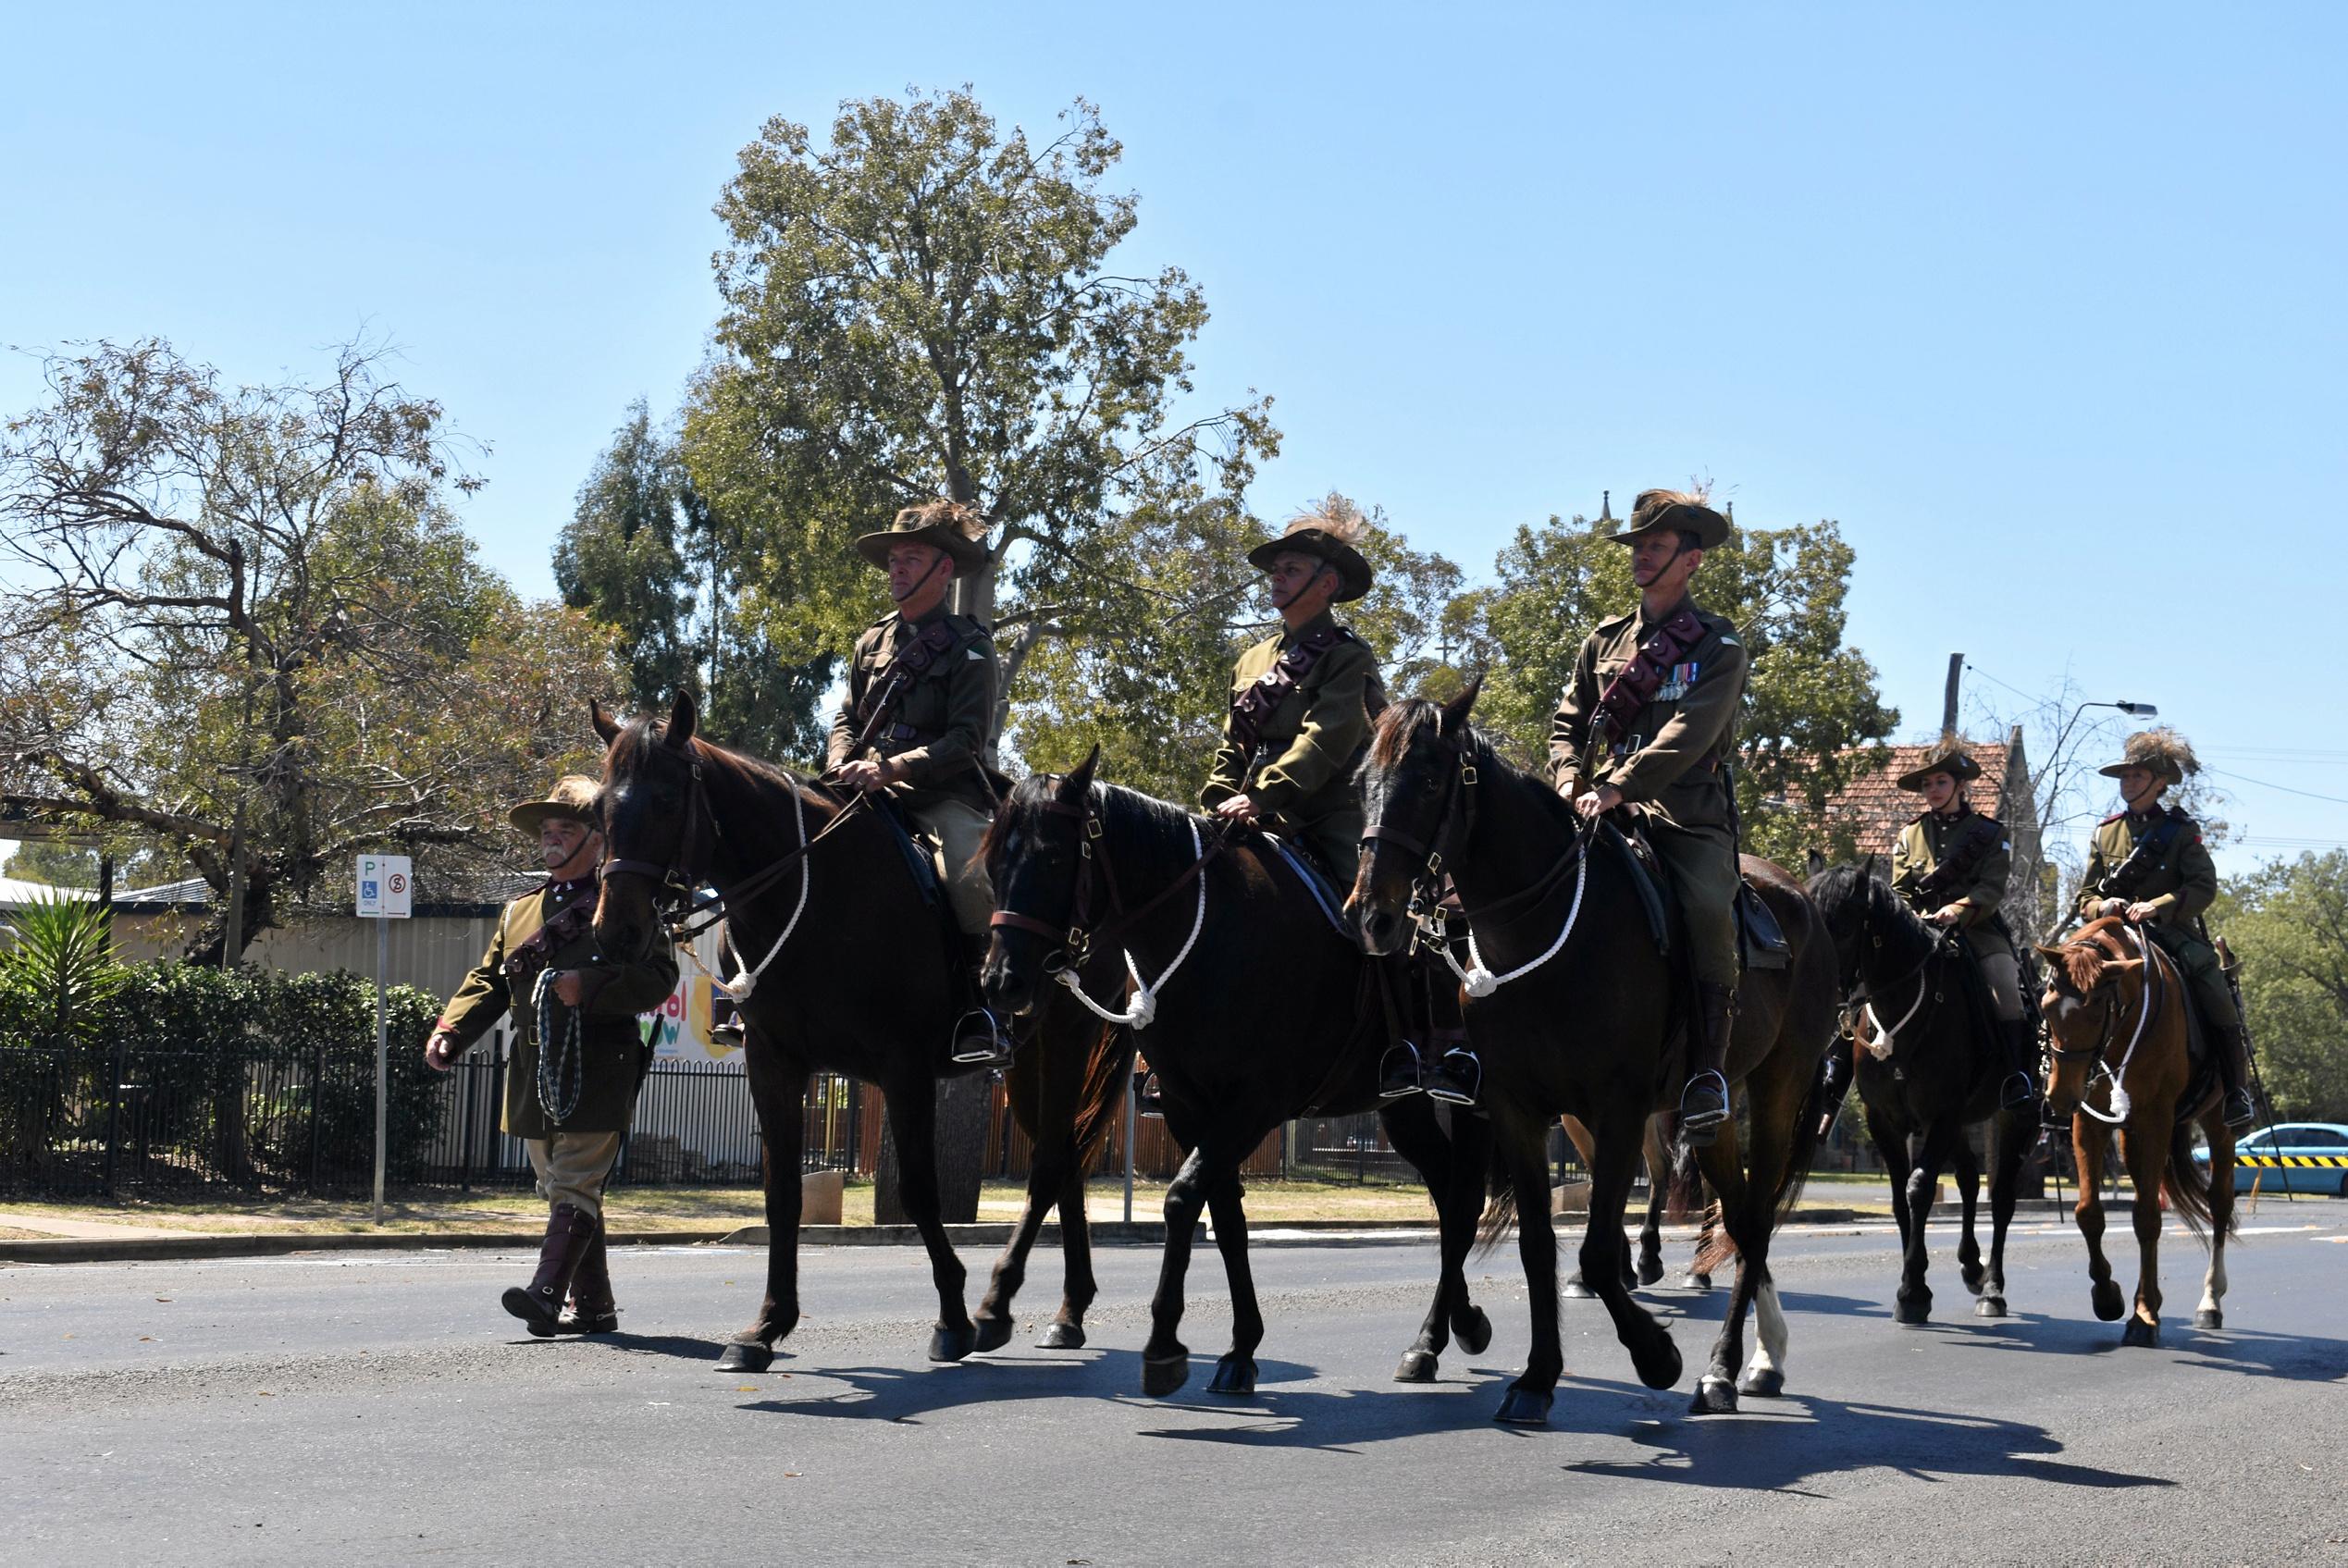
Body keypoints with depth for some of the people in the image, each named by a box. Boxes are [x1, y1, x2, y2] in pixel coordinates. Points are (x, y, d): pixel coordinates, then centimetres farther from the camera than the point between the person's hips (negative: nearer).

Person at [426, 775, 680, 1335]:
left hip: (598, 1075, -7)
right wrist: (450, 1031, -1)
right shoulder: (519, 912, 19)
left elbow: (659, 977, -10)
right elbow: (488, 982, 15)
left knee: (575, 1187, -14)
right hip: (534, 1076, 7)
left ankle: (547, 1293, -24)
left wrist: (590, 988, -21)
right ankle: (593, 1306, 18)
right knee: (564, 1191, 11)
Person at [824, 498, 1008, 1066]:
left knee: (972, 878, -31)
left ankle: (983, 1012, -25)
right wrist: (841, 765, -6)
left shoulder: (968, 646, -3)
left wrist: (895, 768, -25)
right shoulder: (874, 640, 15)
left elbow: (966, 738, -13)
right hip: (872, 788, 6)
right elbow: (847, 717, 17)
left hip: (947, 791, -6)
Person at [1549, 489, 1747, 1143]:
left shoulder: (1718, 646, 2)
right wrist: (1570, 778, -4)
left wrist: (1617, 789, -24)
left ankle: (1708, 1068, -21)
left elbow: (1688, 735, -13)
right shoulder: (1604, 641, 18)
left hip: (1691, 812, -4)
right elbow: (1567, 724, 19)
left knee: (1707, 910, -31)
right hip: (1608, 809, 4)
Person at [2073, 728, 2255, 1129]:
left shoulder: (2181, 831, 5)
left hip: (2174, 933, -2)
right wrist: (2103, 907, -10)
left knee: (2219, 1001, -22)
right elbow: (2086, 897, 15)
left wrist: (2157, 906, -22)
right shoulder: (2105, 832, 14)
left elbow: (2204, 886, -7)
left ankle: (2236, 1094, -9)